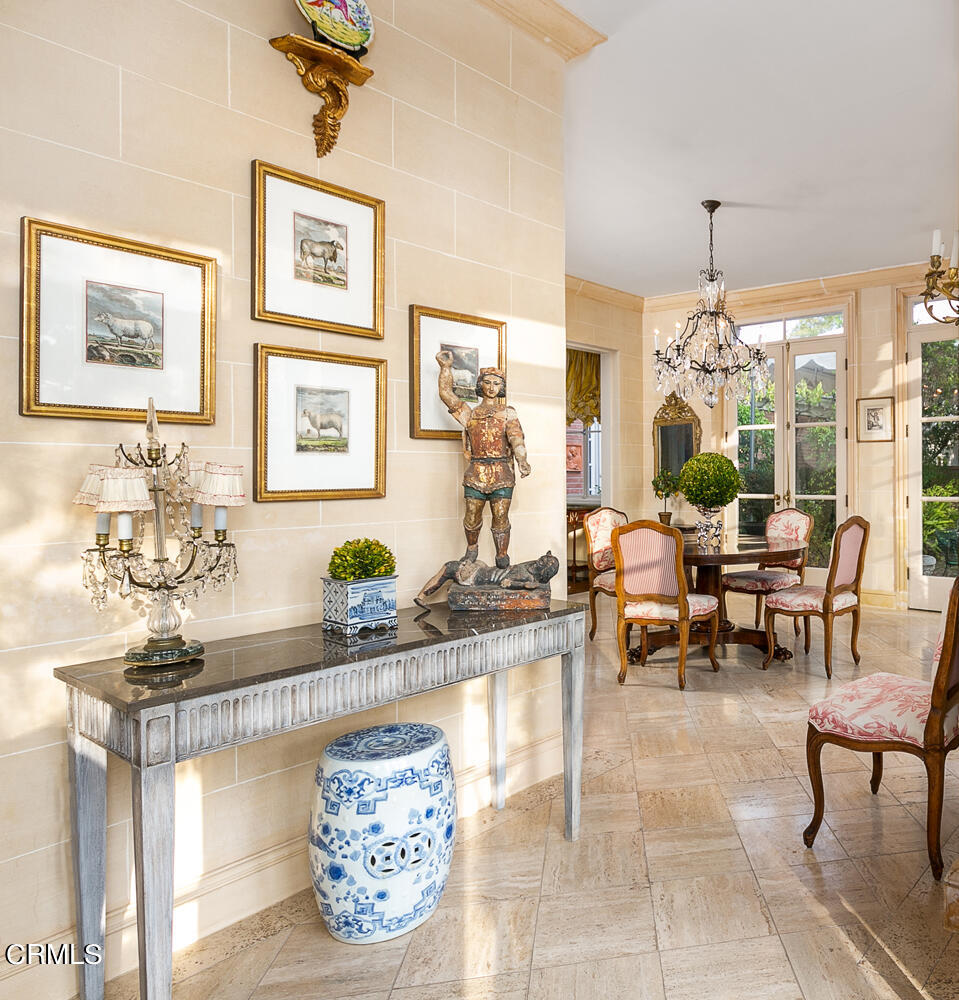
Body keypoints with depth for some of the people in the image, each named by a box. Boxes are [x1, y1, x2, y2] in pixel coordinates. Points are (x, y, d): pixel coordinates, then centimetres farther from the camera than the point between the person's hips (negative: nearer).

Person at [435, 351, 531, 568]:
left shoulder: (508, 414, 9)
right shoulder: (470, 413, 15)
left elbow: (516, 438, -7)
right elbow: (446, 394, 7)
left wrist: (522, 461, -24)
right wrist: (446, 367, 1)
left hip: (501, 472, -1)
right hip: (476, 472, 2)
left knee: (500, 517, -1)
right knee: (472, 517, 5)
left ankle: (502, 555, 13)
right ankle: (471, 548, 29)